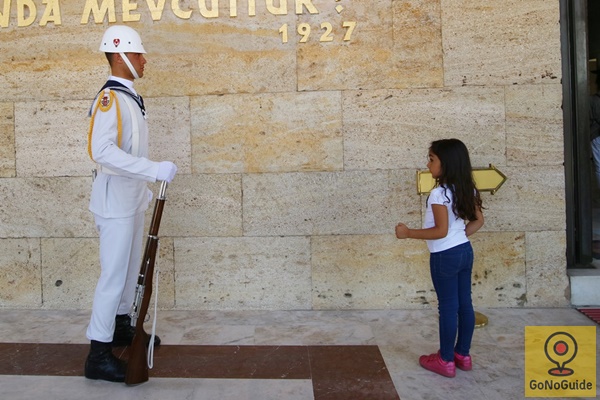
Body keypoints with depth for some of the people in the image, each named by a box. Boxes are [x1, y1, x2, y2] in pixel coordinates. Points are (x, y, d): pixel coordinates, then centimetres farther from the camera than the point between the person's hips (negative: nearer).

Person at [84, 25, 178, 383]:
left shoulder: (131, 97, 11)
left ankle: (122, 326, 36)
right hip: (115, 200, -9)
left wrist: (145, 189, 17)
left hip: (133, 198, 9)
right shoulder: (110, 98, -17)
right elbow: (102, 151, -31)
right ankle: (98, 354, 7)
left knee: (131, 268, 19)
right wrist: (155, 170, -33)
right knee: (114, 274, -4)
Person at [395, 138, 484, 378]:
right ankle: (463, 355, 28)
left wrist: (409, 233, -15)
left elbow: (440, 231, -22)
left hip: (445, 256, -8)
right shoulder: (467, 189, 5)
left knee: (448, 307, 2)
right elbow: (478, 221, 12)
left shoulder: (439, 193, -21)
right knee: (464, 304, 15)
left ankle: (446, 361, 16)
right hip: (465, 251, 8)